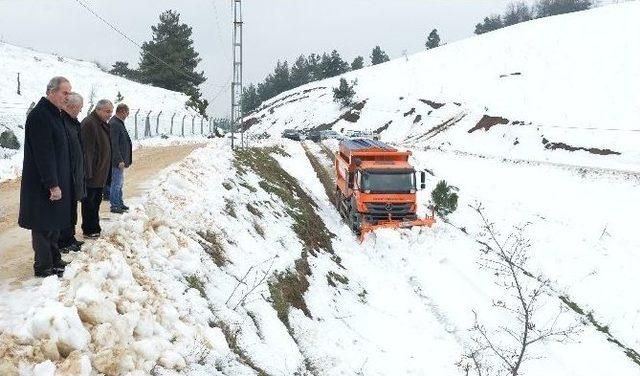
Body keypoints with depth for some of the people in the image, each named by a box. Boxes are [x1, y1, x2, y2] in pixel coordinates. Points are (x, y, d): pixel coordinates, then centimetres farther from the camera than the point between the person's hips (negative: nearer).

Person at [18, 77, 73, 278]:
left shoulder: (54, 114, 13)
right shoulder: (39, 115, -18)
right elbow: (43, 154, -23)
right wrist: (52, 185, -22)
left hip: (56, 181, 10)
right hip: (43, 184, -9)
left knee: (55, 222, 17)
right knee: (44, 225, 0)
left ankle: (54, 259, 28)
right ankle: (43, 267, 10)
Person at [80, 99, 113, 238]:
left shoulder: (103, 124, 14)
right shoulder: (89, 123, -17)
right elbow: (87, 150, -22)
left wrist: (106, 171, 21)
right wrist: (88, 172, -25)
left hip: (101, 173, 10)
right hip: (92, 174, -10)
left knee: (96, 201, 16)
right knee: (89, 202, -1)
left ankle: (95, 228, 26)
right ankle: (89, 231, 7)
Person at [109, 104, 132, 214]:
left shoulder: (119, 123, 14)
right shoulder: (114, 124, -18)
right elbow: (114, 145, -23)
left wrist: (124, 160, 20)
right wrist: (119, 160, -23)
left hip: (120, 160, 10)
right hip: (117, 160, -10)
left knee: (119, 183, 17)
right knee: (116, 183, -4)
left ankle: (119, 203, 27)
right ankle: (114, 206, 3)